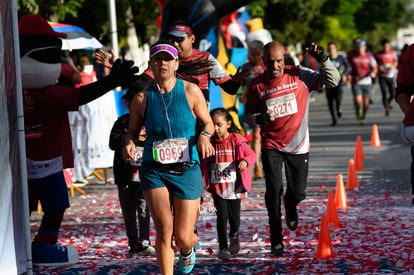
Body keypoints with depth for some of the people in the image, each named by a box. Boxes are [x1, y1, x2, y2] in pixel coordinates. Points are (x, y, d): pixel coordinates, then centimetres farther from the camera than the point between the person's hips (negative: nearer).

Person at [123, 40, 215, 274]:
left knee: (183, 237, 1)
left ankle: (189, 247, 40)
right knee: (164, 230, -12)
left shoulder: (191, 91, -2)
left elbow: (208, 123, 7)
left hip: (187, 171, 0)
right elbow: (132, 131, 9)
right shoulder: (143, 97, -1)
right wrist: (129, 143, -13)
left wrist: (204, 136, -15)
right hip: (154, 171, 0)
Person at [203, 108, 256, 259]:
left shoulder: (237, 141, -5)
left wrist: (245, 161, -23)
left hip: (234, 186, 0)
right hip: (217, 187, 0)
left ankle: (234, 237, 37)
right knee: (222, 216, -9)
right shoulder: (209, 143, 0)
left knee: (234, 217, 4)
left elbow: (252, 155, -2)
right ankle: (223, 247, 2)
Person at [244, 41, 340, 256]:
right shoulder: (257, 85, -1)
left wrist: (323, 60, -22)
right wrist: (259, 119, -15)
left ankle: (291, 207, 42)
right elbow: (248, 116, 7)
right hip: (271, 146, 0)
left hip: (298, 145, 0)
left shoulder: (299, 75, -4)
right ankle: (276, 240, 1)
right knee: (274, 191, -10)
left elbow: (332, 81, -7)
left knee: (298, 192, 3)